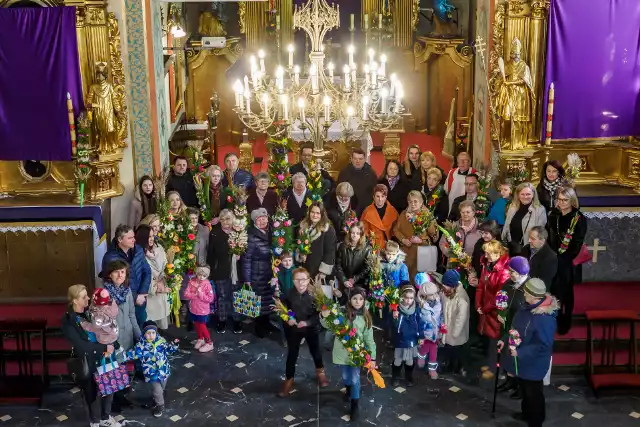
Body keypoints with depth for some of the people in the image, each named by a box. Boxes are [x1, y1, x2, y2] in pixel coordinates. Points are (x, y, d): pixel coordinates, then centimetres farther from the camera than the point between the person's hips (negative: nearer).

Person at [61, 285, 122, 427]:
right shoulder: (68, 321, -17)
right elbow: (81, 345, -22)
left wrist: (109, 348, -12)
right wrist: (105, 347, -19)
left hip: (102, 359, 5)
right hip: (87, 364, -5)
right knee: (93, 394, 12)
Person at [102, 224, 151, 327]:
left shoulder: (138, 250, -4)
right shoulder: (110, 258, -22)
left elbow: (147, 272, 4)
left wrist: (143, 293, -9)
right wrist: (134, 298, -19)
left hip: (140, 300, 5)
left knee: (141, 326, 22)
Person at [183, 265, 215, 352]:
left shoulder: (207, 284, -17)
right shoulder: (192, 281, -6)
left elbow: (210, 299, -20)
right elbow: (186, 294, -10)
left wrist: (201, 294, -27)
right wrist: (195, 294, -24)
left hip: (203, 310, -5)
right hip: (193, 309, 5)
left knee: (202, 326, 1)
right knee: (196, 325, 19)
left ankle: (209, 343, 16)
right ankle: (200, 339, 42)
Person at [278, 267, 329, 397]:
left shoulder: (313, 294, -19)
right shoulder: (289, 295, -16)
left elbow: (318, 313, -15)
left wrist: (307, 322, -27)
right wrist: (288, 319, -23)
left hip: (311, 328, 0)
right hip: (293, 329, 0)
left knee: (315, 351, 21)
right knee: (292, 354, 10)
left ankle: (320, 372, 48)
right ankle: (288, 380, 26)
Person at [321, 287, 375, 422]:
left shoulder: (366, 317, -5)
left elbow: (369, 339, -1)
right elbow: (327, 325, -10)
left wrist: (372, 357, -3)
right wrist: (324, 316, -33)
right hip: (342, 352, 0)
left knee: (355, 379, 3)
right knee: (345, 377, 18)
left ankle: (354, 406, 20)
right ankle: (348, 390, 51)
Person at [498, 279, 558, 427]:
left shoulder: (545, 318, -34)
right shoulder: (529, 308, -6)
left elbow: (542, 345, -30)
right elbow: (516, 327, 10)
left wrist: (520, 352, -29)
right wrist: (505, 340, 2)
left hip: (533, 364, -8)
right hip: (523, 360, 8)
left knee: (533, 393, 14)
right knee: (525, 389, 29)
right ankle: (526, 413, 52)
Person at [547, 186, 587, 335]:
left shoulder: (579, 219, -9)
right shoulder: (553, 215, 4)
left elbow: (577, 244, -10)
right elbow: (547, 237, 7)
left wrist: (565, 257, -15)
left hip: (568, 262, -3)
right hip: (552, 260, 3)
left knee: (566, 292, 8)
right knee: (554, 291, 7)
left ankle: (565, 322, 20)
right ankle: (556, 320, 22)